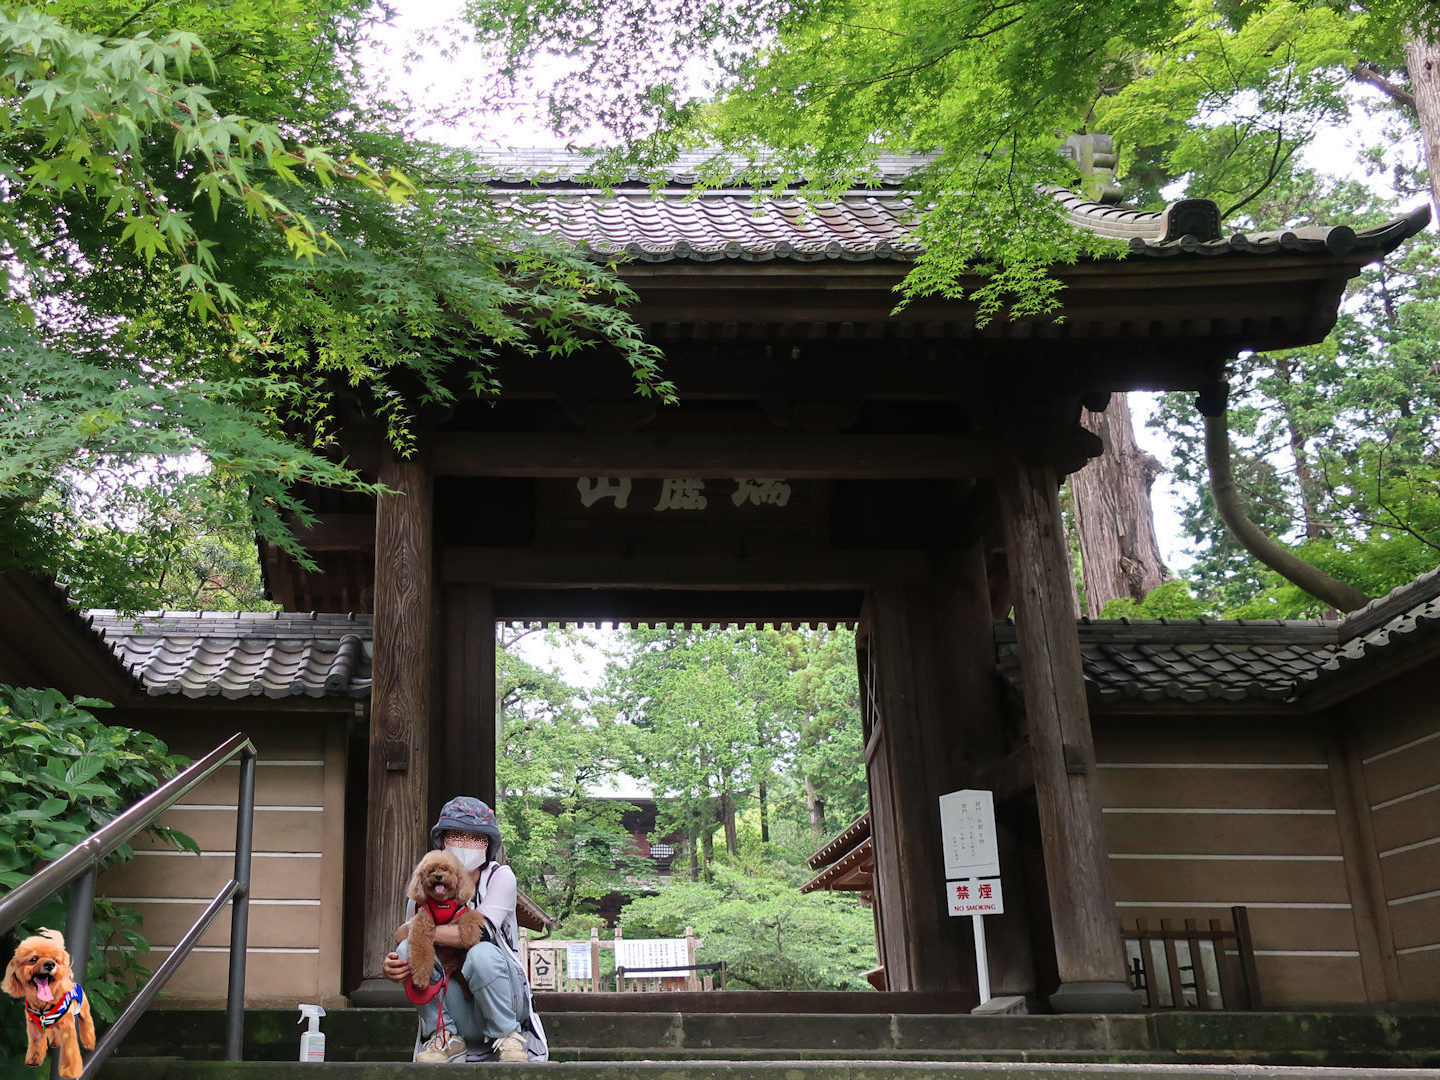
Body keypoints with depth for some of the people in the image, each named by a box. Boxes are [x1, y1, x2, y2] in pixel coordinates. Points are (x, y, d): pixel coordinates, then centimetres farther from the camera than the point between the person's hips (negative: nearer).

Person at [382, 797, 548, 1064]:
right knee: (408, 948, -20)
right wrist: (392, 967, -22)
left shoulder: (500, 877, -7)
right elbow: (405, 938, 3)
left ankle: (507, 1034, -10)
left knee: (481, 953, -33)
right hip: (453, 1009, 3)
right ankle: (445, 1036, -7)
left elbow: (483, 931, -24)